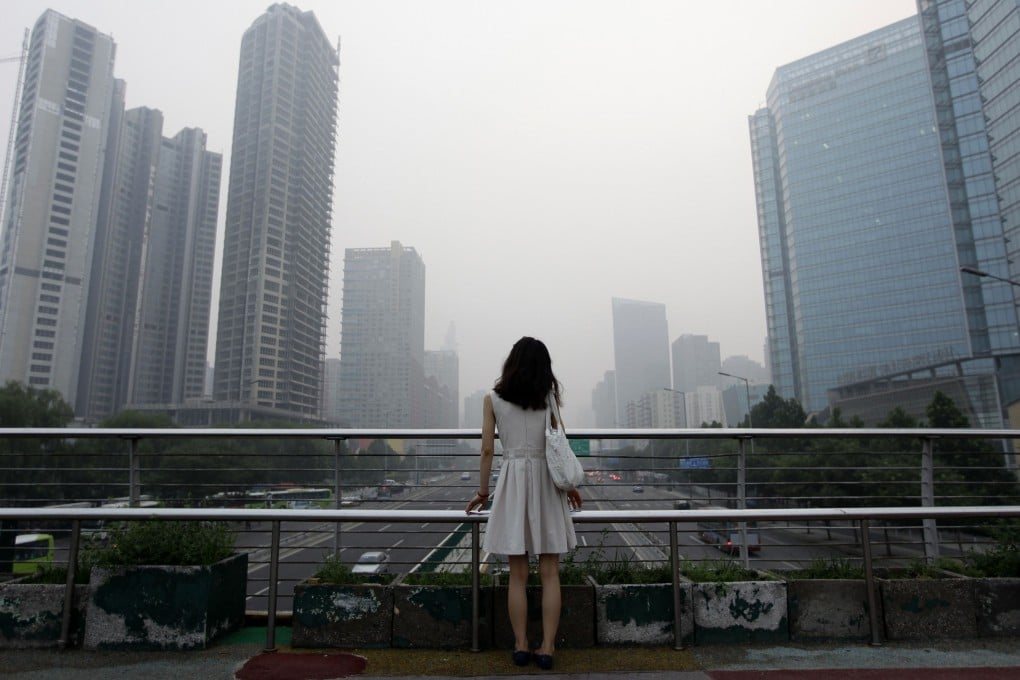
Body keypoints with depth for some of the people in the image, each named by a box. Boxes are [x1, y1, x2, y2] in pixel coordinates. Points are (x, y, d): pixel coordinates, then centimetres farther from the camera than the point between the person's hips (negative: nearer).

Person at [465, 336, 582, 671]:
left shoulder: (493, 399, 2)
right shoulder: (549, 397, 3)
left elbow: (487, 449, 0)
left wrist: (483, 491, 9)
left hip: (513, 482, 0)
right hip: (546, 481, 1)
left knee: (518, 574, 7)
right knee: (549, 572, 6)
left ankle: (521, 646, 14)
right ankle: (547, 648, 8)